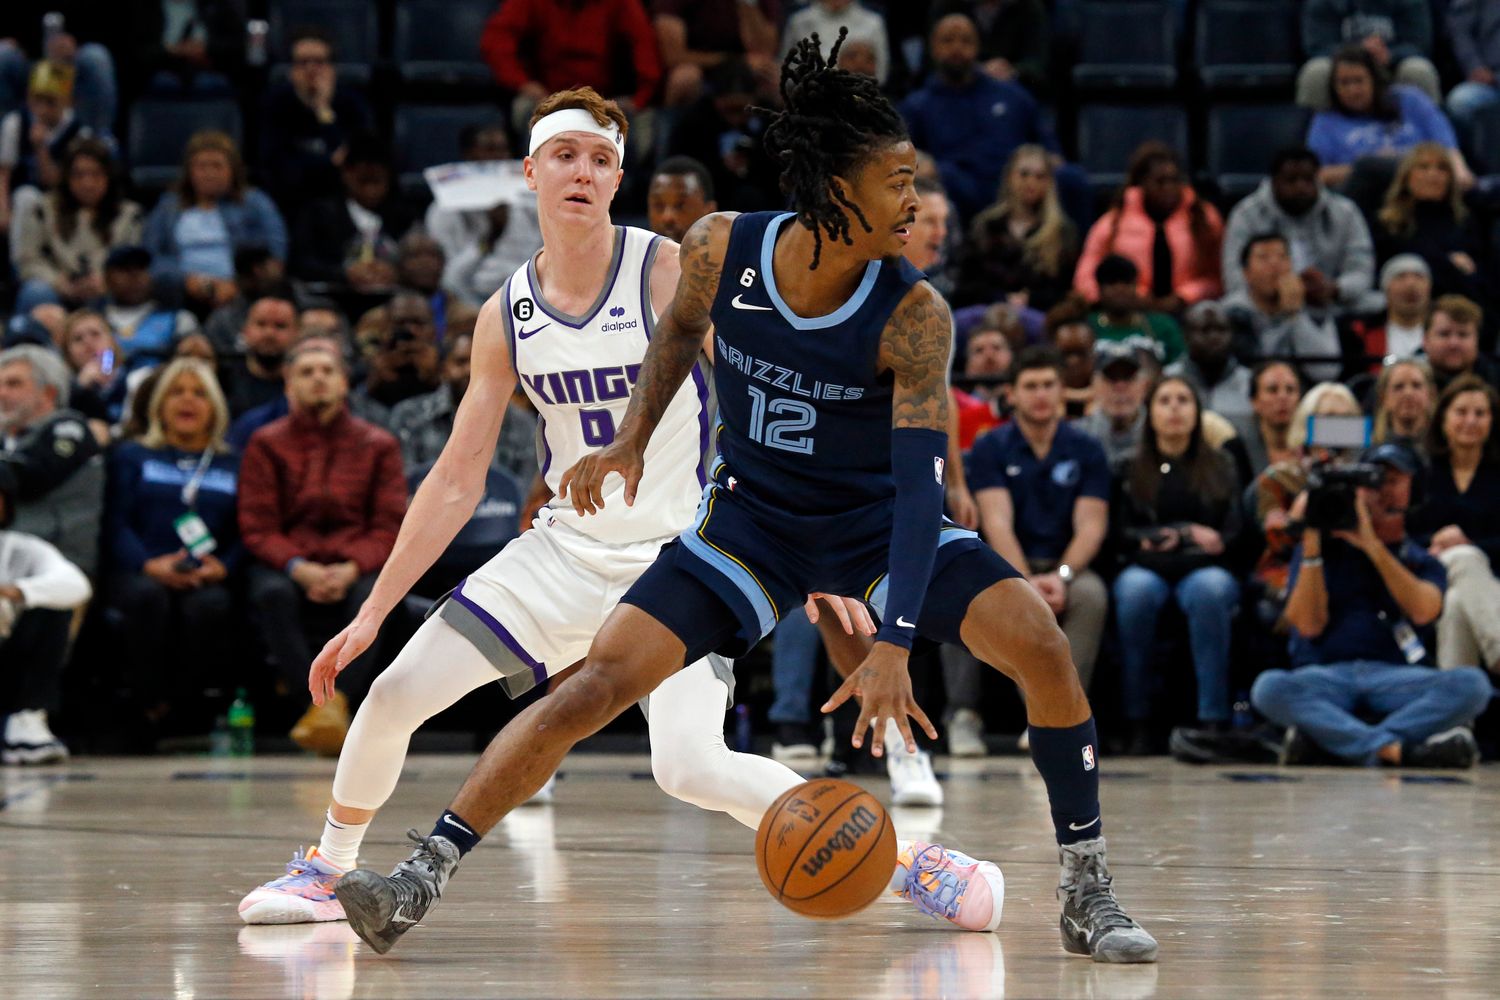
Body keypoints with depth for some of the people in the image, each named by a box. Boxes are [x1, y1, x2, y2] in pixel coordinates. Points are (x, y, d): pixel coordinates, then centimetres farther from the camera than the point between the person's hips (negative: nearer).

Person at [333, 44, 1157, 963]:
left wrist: (894, 648, -40)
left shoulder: (913, 318, -26)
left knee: (1039, 641, -22)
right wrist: (633, 440, -2)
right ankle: (423, 882, -6)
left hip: (879, 515, -1)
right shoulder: (720, 251, -18)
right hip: (753, 513, 1)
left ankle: (1088, 891, -6)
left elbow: (921, 485, -31)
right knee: (600, 680, -13)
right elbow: (682, 328, 8)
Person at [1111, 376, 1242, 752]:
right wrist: (1189, 534, -7)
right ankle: (1137, 719, -33)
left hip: (1205, 570, 0)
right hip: (1147, 569, 0)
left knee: (1209, 589, -38)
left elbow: (1234, 534, 6)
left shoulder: (1220, 468, 18)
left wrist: (1172, 541, -11)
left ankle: (1213, 720, -40)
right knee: (1136, 589, -37)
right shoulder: (1130, 470, 17)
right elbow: (1120, 536, 5)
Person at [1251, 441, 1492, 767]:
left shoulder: (1423, 562, 20)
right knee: (1269, 688, -35)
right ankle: (1396, 750, -42)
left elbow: (1423, 611, -4)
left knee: (1472, 683, -30)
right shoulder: (1324, 548, 18)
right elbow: (1309, 625, 3)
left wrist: (1373, 546, -8)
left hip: (1395, 677, 1)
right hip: (1325, 676, -1)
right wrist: (1311, 546, -3)